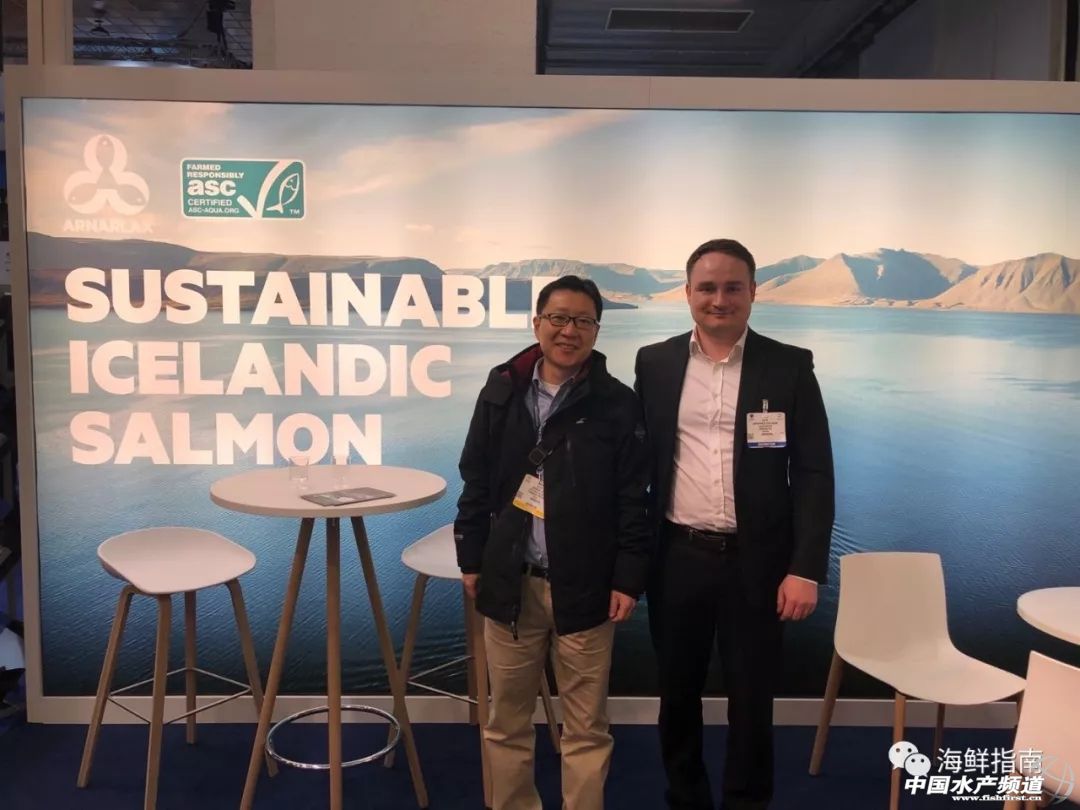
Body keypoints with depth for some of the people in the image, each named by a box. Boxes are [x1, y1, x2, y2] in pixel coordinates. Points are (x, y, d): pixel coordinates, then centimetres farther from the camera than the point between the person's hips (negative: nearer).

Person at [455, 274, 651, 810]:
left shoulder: (618, 404, -4)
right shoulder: (501, 392, 4)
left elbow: (634, 498, -3)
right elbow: (476, 482, 8)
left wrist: (628, 579, -7)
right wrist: (471, 560, 7)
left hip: (584, 587, -2)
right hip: (510, 582, 3)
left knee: (586, 727, 10)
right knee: (507, 721, 15)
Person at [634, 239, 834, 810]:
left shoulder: (790, 367, -3)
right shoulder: (655, 363, 2)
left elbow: (813, 473, -4)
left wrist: (806, 568, -9)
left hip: (756, 561, -1)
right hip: (677, 558, 2)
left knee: (751, 699, 11)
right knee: (677, 693, 15)